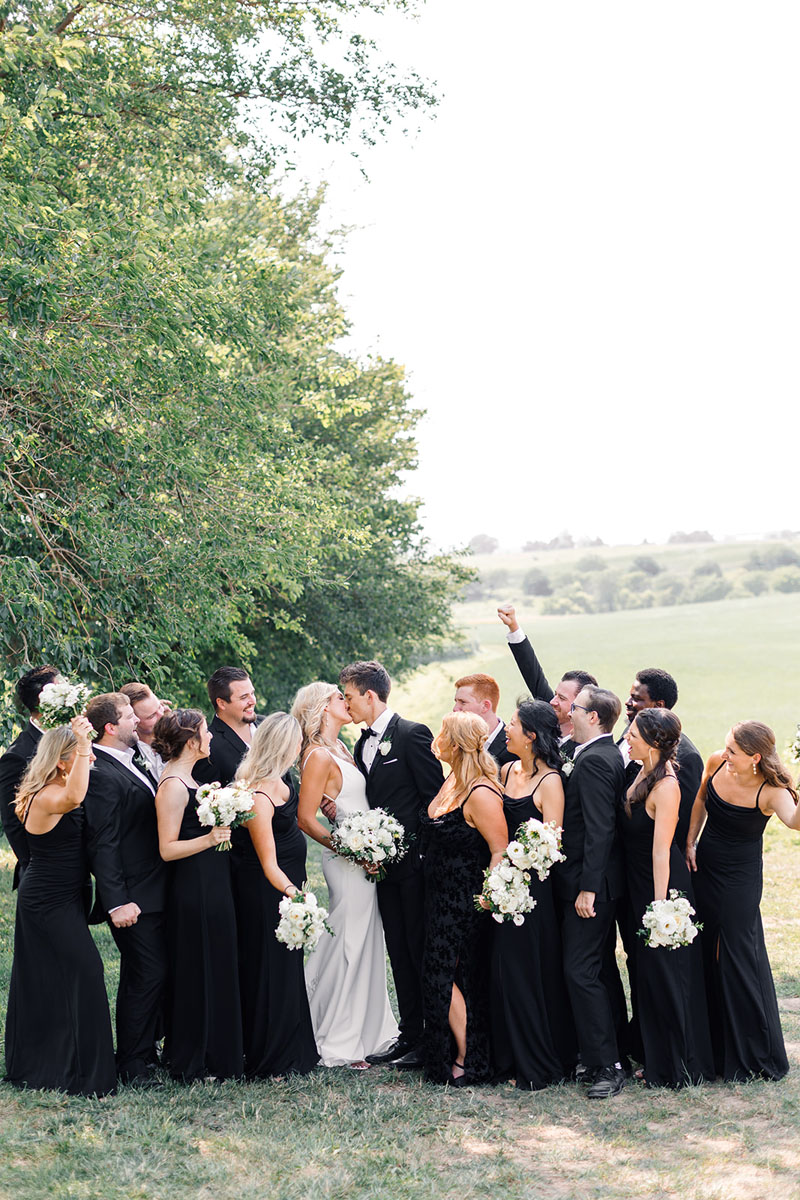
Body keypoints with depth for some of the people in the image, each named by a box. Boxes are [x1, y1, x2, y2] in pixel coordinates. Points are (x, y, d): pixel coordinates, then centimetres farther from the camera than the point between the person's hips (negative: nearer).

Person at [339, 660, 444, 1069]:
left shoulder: (413, 734, -11)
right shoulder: (363, 745, 14)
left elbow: (435, 798, -13)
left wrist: (408, 844, -14)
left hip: (415, 861, -8)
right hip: (385, 864, 8)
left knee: (421, 950, -2)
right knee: (399, 952, 12)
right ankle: (410, 1036, 20)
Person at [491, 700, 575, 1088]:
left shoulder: (550, 782, -12)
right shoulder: (507, 771, 10)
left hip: (534, 884, -7)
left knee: (529, 969, 0)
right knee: (506, 968, 10)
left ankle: (540, 1064, 12)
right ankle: (512, 1058, 22)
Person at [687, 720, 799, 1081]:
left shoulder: (770, 791, -23)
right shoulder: (716, 764, -8)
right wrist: (690, 842, 8)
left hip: (739, 878, -6)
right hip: (704, 868, 6)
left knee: (738, 958, -1)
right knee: (705, 953, 14)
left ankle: (755, 1055, 16)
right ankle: (713, 1046, 31)